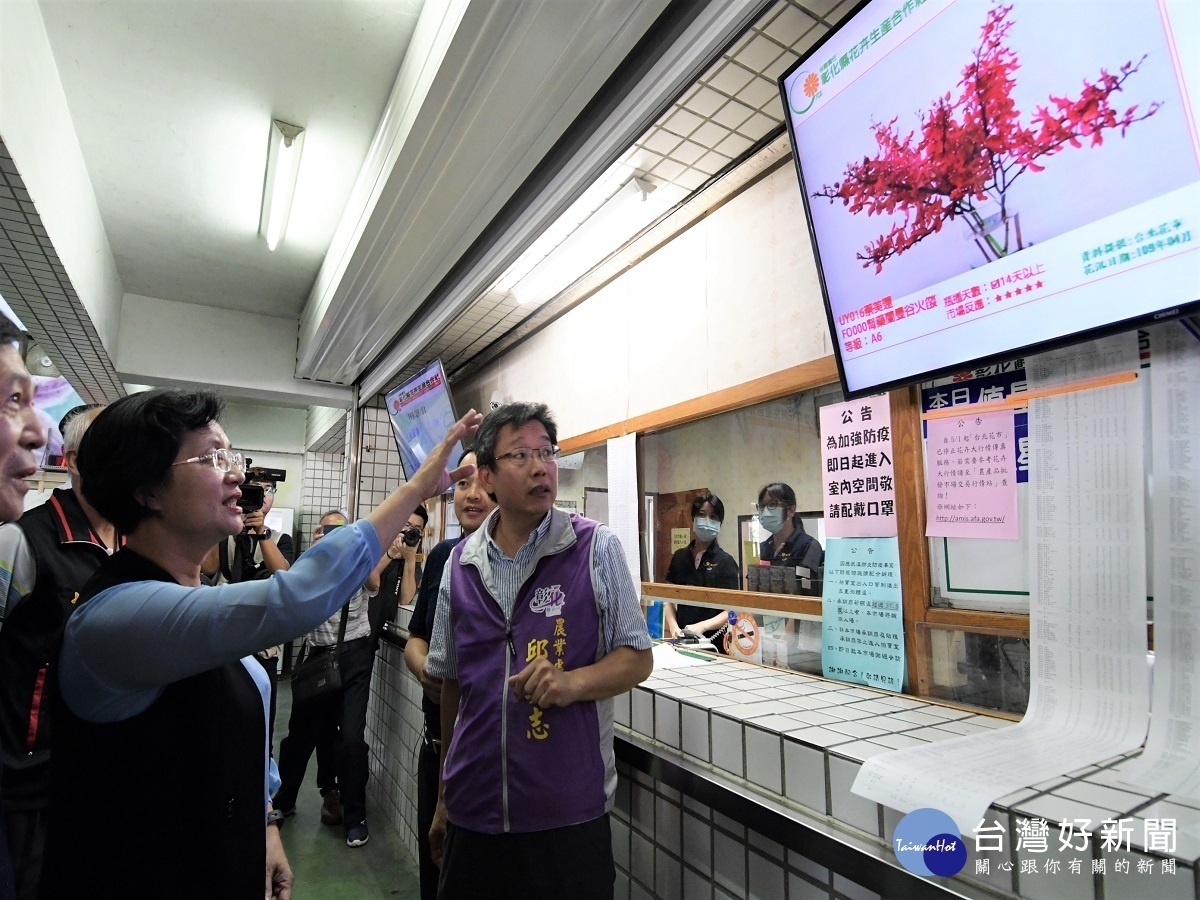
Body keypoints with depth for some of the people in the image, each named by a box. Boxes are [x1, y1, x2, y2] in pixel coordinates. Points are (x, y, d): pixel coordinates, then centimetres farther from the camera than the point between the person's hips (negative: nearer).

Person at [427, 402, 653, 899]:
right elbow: (452, 683, 11)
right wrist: (444, 799, 17)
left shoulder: (596, 548, -9)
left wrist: (574, 681, -24)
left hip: (569, 815, -3)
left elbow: (638, 659, -5)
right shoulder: (459, 565, 2)